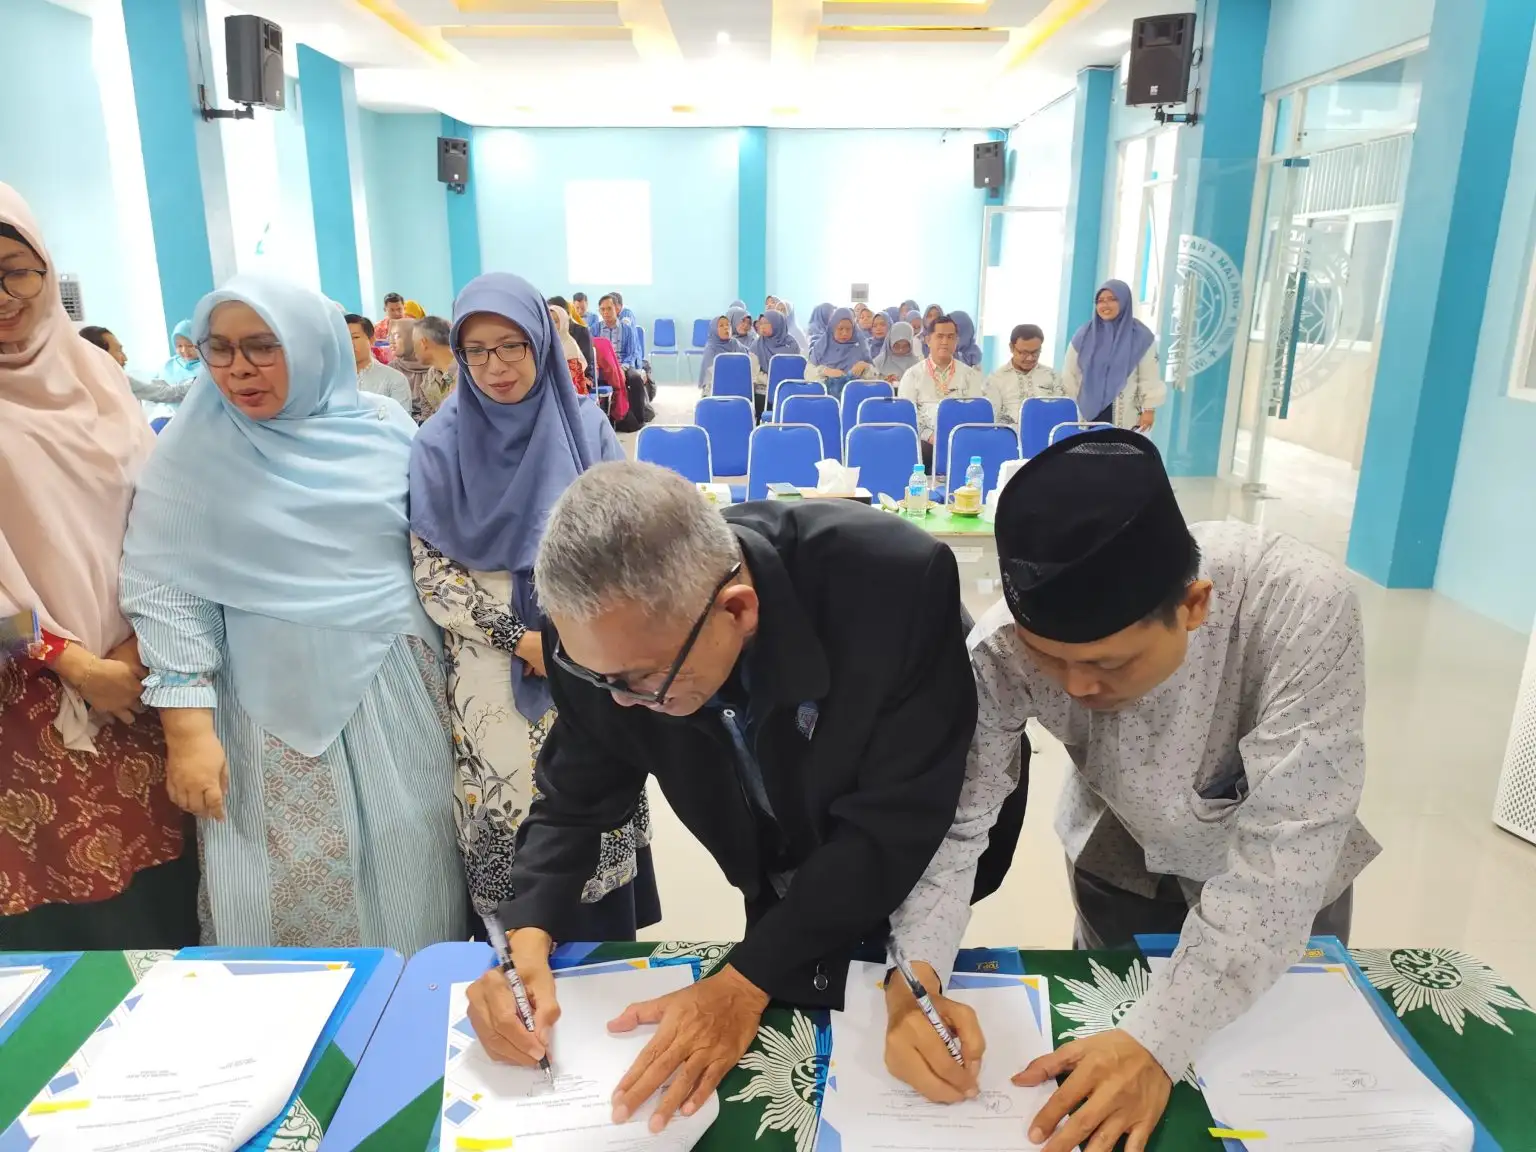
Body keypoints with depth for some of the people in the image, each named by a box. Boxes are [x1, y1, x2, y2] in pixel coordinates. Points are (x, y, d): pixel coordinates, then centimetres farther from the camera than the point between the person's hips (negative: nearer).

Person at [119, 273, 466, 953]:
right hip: (277, 702, -2)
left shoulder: (384, 428, 1)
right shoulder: (195, 448, -3)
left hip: (398, 687, 2)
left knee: (413, 879, 10)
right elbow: (164, 590, -6)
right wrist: (188, 730, -12)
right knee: (291, 896, 4)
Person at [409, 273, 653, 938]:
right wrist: (519, 638, -12)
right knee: (512, 822, 3)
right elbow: (431, 575, -3)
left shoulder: (586, 429, 2)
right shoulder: (442, 445, -1)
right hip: (495, 678, -1)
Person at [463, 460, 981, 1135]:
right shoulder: (606, 632, -27)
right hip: (782, 894, 3)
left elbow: (898, 821, -32)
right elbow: (578, 793, -10)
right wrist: (529, 935, -25)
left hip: (919, 865, -2)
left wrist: (748, 979, -32)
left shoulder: (899, 582, -40)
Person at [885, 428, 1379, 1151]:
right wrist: (916, 979, -42)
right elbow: (947, 819, -25)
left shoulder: (1303, 610, -39)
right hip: (1124, 865, 1)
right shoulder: (1005, 647, -32)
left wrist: (1159, 1039, -41)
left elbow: (1285, 851, -36)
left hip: (1283, 888, 0)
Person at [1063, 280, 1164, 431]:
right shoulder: (1084, 334, 5)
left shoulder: (1141, 337, 0)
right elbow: (1070, 374, 9)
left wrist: (1149, 409, -2)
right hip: (1088, 412, 2)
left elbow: (1149, 377, 2)